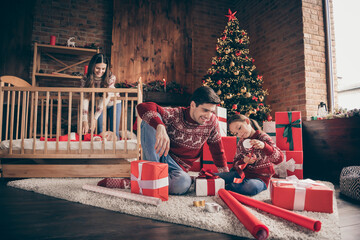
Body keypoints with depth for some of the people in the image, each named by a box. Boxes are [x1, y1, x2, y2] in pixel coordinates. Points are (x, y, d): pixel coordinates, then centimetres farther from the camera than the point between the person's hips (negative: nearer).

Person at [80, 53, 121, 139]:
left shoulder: (111, 78, -28)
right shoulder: (86, 79, -21)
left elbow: (106, 97, -33)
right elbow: (85, 99, -28)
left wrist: (94, 118, -38)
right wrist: (85, 121, -39)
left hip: (113, 103, -1)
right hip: (98, 104, 2)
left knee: (114, 132, -3)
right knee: (100, 132, -2)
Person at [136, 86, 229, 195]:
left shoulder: (212, 121, -3)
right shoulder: (175, 115, -13)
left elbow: (218, 151, 9)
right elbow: (144, 107, -27)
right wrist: (160, 126, -46)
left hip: (177, 167, 1)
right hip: (155, 157, -1)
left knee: (183, 183, -37)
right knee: (150, 120, -22)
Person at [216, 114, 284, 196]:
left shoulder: (263, 138, -10)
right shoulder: (241, 142, 7)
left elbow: (279, 158, -21)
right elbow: (236, 163, 5)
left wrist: (264, 146, -38)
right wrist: (244, 161, -18)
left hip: (260, 177, -4)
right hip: (242, 174, 4)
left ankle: (226, 187, -19)